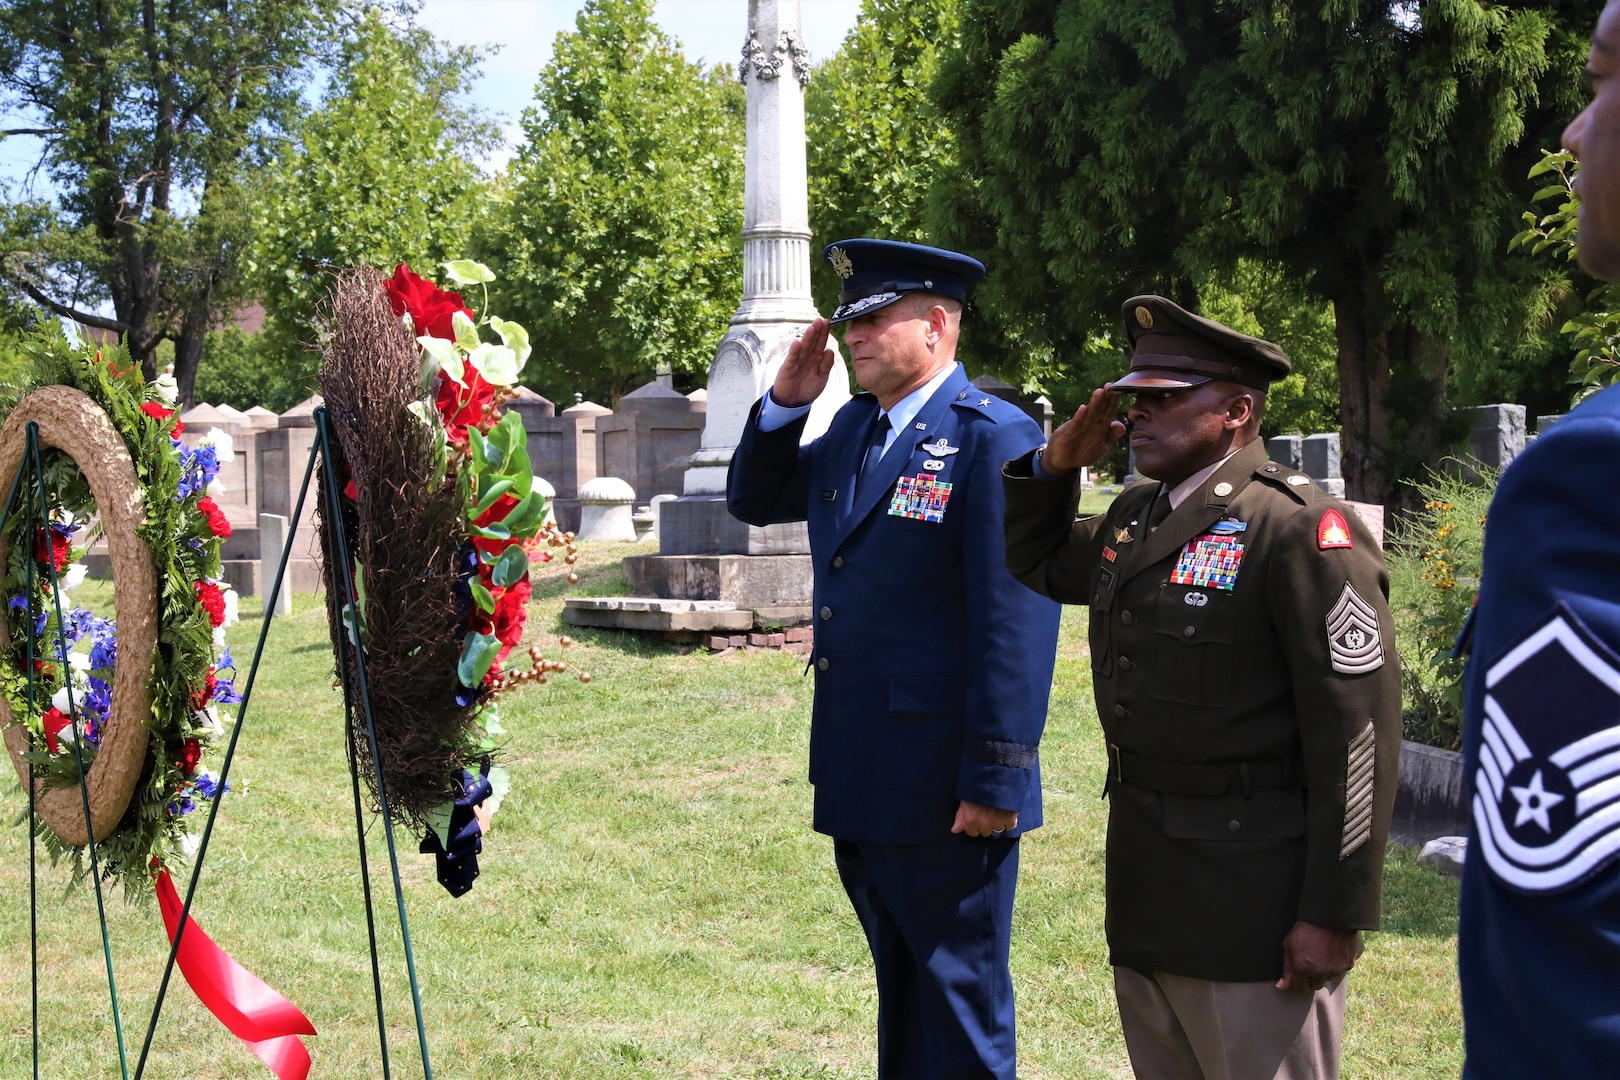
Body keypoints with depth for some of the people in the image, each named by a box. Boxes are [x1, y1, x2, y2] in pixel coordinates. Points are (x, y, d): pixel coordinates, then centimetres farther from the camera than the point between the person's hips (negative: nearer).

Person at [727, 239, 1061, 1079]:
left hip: (945, 789, -8)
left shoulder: (994, 440, -15)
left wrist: (995, 780, -21)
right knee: (899, 991, 20)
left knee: (961, 1005, 5)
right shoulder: (852, 428, 11)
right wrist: (784, 402, 5)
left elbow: (1015, 621, -19)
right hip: (860, 783, 8)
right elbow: (754, 500, 22)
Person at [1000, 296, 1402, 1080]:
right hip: (1145, 895, 8)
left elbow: (1358, 732, -19)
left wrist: (1336, 915, -19)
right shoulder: (1133, 516, 10)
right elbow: (1036, 566, 30)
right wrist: (1054, 465, 10)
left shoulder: (1302, 531, -16)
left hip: (1252, 905, -8)